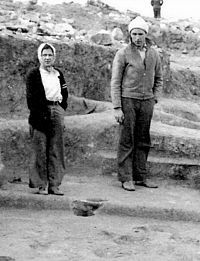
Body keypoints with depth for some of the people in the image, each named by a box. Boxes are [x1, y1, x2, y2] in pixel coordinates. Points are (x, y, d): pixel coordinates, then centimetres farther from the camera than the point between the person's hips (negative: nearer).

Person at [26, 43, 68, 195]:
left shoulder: (59, 74, 16)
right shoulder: (33, 75, 2)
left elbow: (65, 95, 19)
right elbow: (31, 97, -4)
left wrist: (61, 112, 8)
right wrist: (38, 115, -11)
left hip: (57, 113, 4)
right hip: (41, 113, -4)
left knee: (56, 150, 3)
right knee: (41, 151, -3)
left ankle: (54, 184, 7)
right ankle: (41, 185, 3)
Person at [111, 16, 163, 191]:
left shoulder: (154, 54, 9)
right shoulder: (123, 54, -3)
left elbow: (158, 79, 20)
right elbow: (115, 82, -4)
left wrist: (154, 99, 7)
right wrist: (117, 108, -9)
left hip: (147, 102, 4)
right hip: (128, 100, -4)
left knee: (143, 141, 6)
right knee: (127, 141, -3)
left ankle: (140, 177, 13)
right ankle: (126, 178, 1)